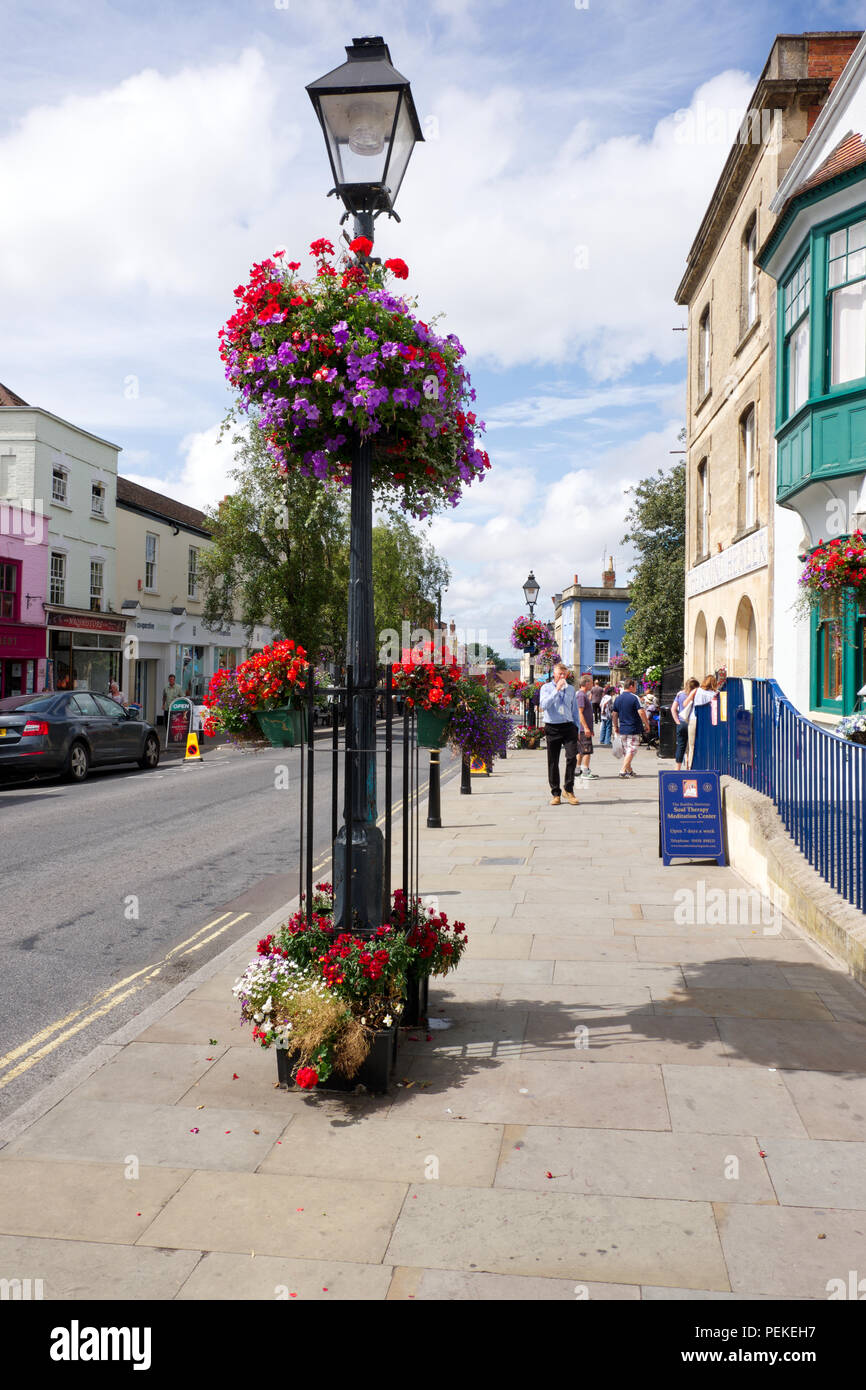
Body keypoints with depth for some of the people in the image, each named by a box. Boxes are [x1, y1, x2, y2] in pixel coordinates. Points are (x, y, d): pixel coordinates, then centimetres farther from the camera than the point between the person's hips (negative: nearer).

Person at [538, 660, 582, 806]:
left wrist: (576, 727, 14)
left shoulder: (571, 689, 14)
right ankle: (555, 793, 11)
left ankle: (569, 790, -2)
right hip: (552, 728, -2)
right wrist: (557, 689, -15)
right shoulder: (546, 688, 4)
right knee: (553, 762, 2)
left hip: (568, 727, 2)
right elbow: (544, 704, -15)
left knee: (572, 756, -14)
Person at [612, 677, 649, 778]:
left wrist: (615, 726, 23)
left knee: (626, 751, 16)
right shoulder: (634, 698, -12)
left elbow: (614, 714, 12)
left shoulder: (618, 698, 7)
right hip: (633, 729, -6)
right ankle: (623, 770, -13)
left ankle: (629, 770, 24)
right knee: (631, 751, -4)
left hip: (622, 729, 6)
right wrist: (647, 724, -7)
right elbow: (641, 712, -18)